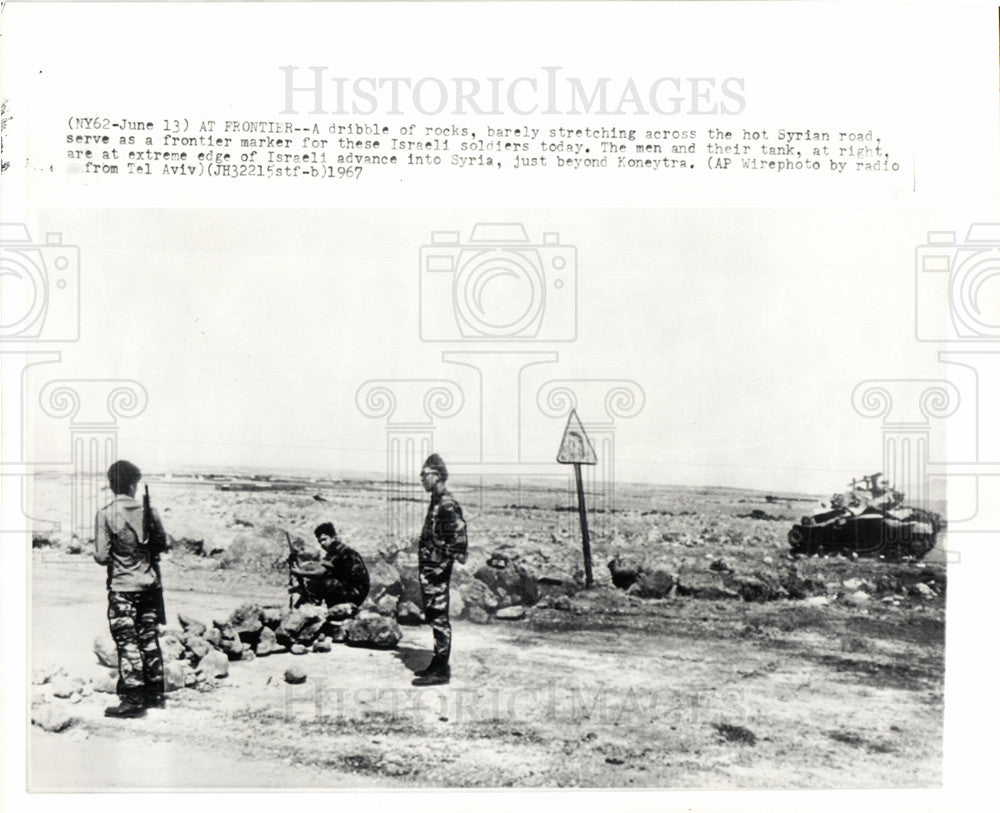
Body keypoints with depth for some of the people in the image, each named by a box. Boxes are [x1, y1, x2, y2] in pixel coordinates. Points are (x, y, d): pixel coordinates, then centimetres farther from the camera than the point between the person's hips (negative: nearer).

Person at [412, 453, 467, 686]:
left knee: (438, 618, -4)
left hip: (437, 570, -10)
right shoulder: (437, 502, 14)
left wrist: (443, 564, -21)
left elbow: (459, 539, -23)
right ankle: (438, 664, 25)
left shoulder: (447, 505, -17)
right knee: (434, 617, 15)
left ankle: (441, 671, 2)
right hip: (429, 568, 10)